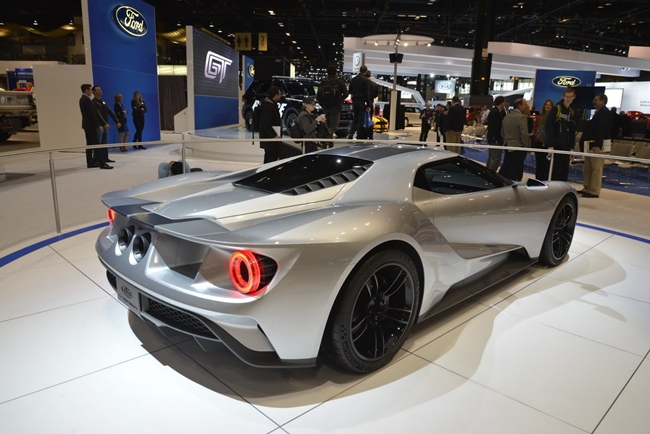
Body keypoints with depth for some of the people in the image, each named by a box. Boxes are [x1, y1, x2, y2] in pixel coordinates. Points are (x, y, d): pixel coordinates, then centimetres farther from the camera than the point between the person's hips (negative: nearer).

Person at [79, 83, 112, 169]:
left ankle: (90, 163, 15)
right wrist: (99, 125, -19)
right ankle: (102, 163, -13)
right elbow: (92, 114, -20)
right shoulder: (87, 100, -16)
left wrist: (98, 124, 18)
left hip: (87, 125, 10)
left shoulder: (82, 99, 15)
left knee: (90, 145, 11)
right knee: (96, 145, -11)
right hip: (91, 125, -10)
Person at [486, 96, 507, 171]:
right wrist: (498, 139, -22)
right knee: (496, 159, -8)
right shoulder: (496, 112, -18)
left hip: (492, 138, 11)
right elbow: (495, 127, -23)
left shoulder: (494, 111, 14)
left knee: (491, 158, 15)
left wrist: (503, 110, 9)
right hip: (495, 139, -11)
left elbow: (502, 121, 14)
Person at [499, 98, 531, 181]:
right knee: (515, 170, 1)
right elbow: (524, 134, -21)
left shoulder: (506, 116, 9)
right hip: (518, 147, -7)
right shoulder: (522, 117, -16)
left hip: (508, 147, 7)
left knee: (505, 167, 14)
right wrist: (526, 146, -11)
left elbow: (502, 131, 15)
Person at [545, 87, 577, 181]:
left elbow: (572, 132, 16)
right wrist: (550, 145, -20)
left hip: (566, 147, 6)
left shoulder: (572, 112, 14)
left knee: (564, 172, 7)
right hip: (555, 146, -6)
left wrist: (572, 147, 10)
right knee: (555, 171, -6)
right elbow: (549, 128, -13)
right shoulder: (556, 109, -5)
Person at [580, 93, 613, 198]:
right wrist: (584, 144, 16)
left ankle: (594, 191, -5)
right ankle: (587, 188, 22)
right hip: (591, 145, 11)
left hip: (597, 145, -11)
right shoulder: (599, 112, 21)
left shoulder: (605, 113, -11)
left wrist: (597, 145, -29)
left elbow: (601, 130, -21)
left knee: (596, 169, -7)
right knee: (588, 168, 14)